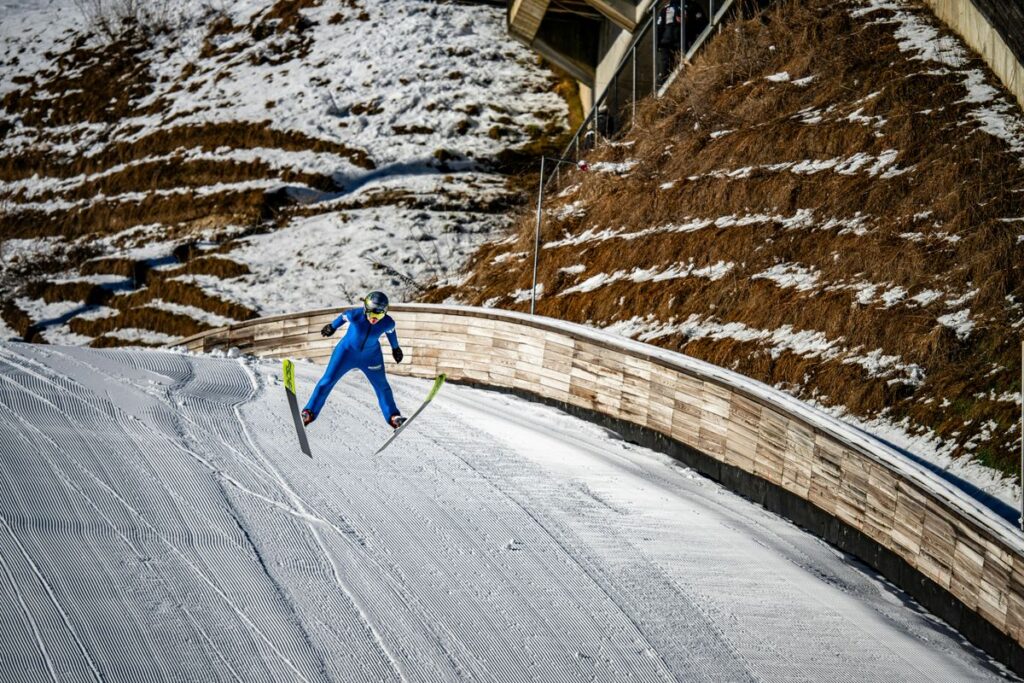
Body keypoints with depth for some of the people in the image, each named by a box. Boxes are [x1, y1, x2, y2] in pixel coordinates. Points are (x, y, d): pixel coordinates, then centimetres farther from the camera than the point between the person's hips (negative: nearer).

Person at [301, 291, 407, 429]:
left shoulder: (388, 323, -26)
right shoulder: (356, 315, -32)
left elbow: (391, 332, -2)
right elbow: (344, 316, -9)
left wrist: (396, 348, 15)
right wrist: (332, 326, 10)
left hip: (370, 356, 1)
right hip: (348, 350, -1)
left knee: (381, 385, 10)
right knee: (328, 380, -1)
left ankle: (393, 417, 28)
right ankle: (310, 412, 9)